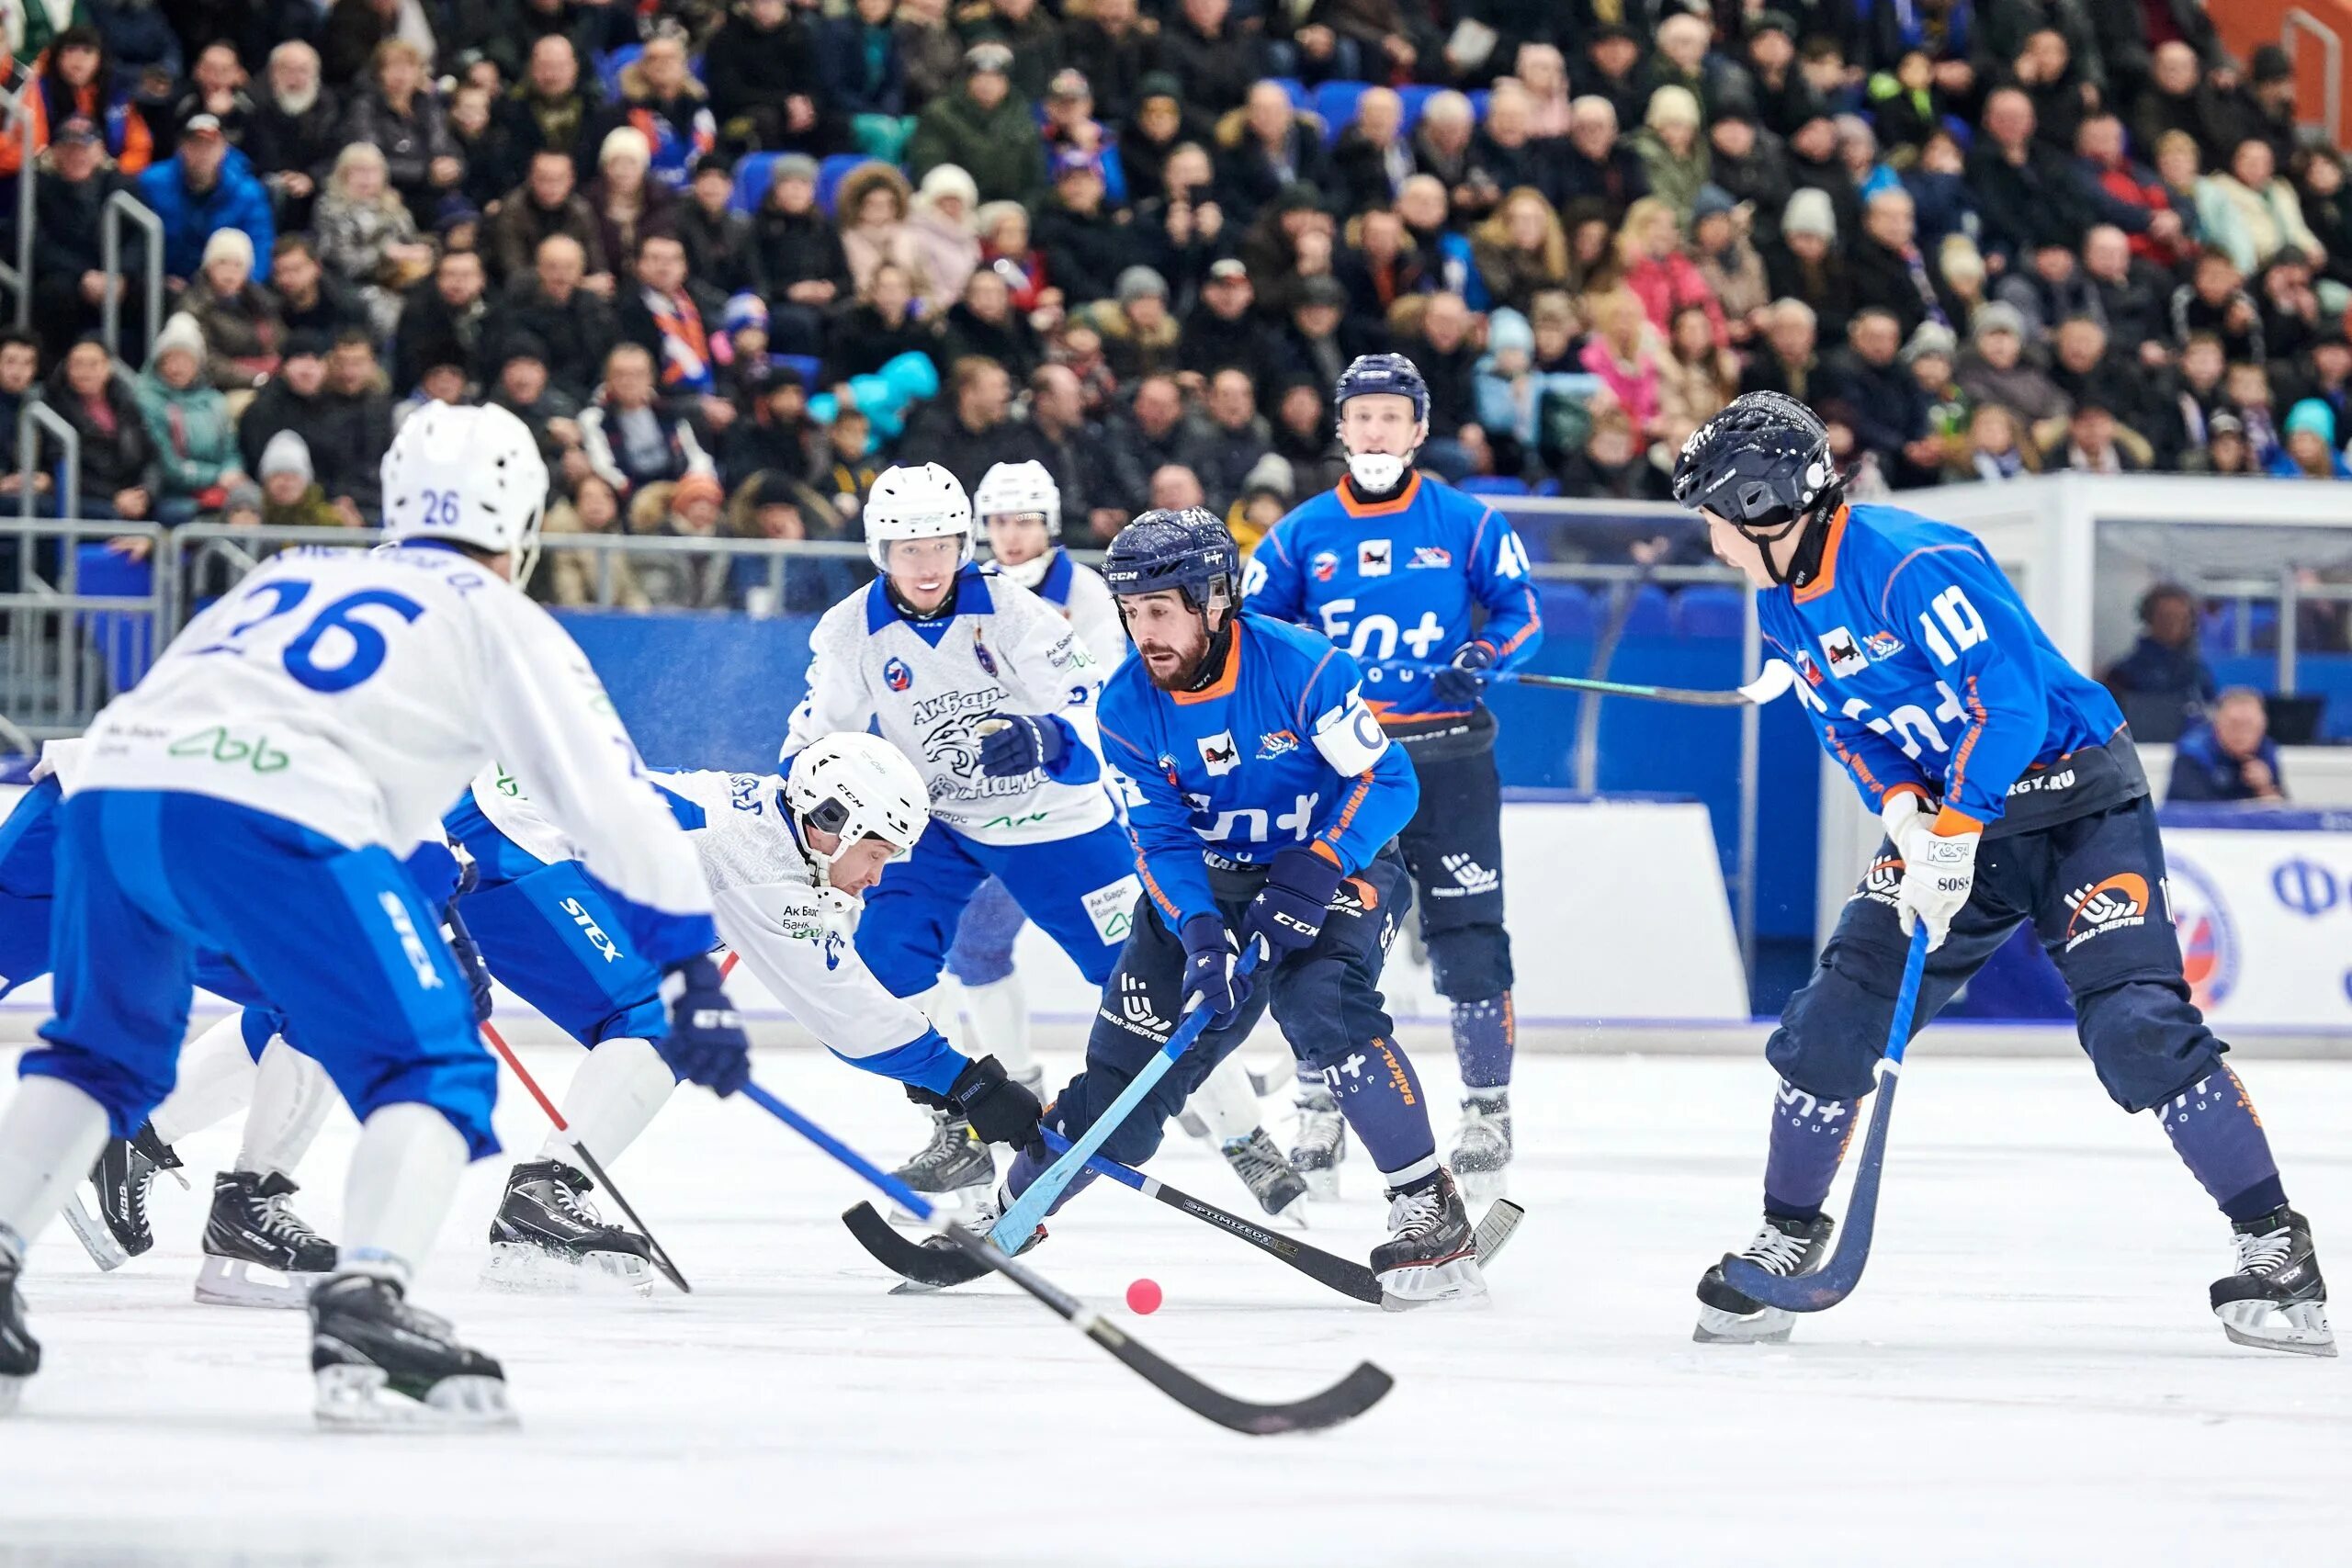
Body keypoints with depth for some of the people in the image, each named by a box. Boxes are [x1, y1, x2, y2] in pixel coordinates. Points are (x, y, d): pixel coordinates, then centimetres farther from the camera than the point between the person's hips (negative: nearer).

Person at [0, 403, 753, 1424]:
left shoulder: (289, 576, 34)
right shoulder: (497, 618, 18)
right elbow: (613, 801, 10)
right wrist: (693, 972, 11)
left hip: (110, 788, 6)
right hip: (267, 819, -6)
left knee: (103, 1049, 28)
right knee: (435, 1069, 3)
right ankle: (364, 1307, -19)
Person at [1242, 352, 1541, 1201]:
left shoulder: (1467, 522, 1)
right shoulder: (1302, 534, 6)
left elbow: (1521, 613, 5)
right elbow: (1251, 625, 13)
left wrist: (1484, 657, -14)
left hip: (1446, 755, -2)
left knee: (1467, 934, -4)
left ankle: (1488, 1108, 7)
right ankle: (1319, 1112, 11)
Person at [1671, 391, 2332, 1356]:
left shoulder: (1911, 564, -24)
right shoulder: (1785, 601, 5)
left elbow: (2012, 698, -27)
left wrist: (1954, 835, -27)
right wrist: (1901, 806, -10)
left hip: (2072, 797, -8)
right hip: (1943, 814, 8)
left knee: (2135, 1025, -20)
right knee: (1836, 1014, -2)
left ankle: (2274, 1246, -12)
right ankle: (1786, 1240, 12)